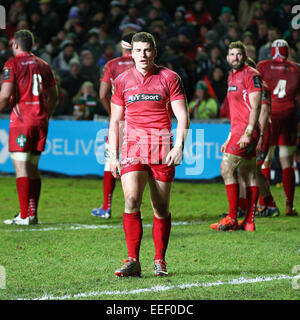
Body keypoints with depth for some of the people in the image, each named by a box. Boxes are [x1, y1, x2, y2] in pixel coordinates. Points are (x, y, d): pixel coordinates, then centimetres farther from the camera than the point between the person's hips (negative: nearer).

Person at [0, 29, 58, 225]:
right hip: (41, 121, 6)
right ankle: (33, 214, 11)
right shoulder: (43, 65, 13)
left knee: (21, 167, -6)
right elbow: (54, 96, 16)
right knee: (33, 168, 12)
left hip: (21, 121, -6)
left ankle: (25, 216, -11)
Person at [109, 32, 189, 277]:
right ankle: (133, 261, -14)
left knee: (161, 208, 3)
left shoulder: (169, 78, 2)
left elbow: (183, 117, -1)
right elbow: (115, 121, 16)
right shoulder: (122, 81, 10)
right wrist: (113, 156, 10)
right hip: (133, 147, 1)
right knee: (131, 201, -15)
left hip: (162, 148, -1)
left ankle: (160, 261, 14)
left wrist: (179, 146, -15)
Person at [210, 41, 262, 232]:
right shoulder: (232, 77, 20)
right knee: (249, 174, 7)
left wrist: (248, 133, -23)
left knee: (227, 168, -13)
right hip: (238, 130, 9)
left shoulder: (251, 75, -9)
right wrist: (230, 138, 23)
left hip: (246, 130, -9)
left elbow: (255, 106, -16)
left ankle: (232, 219, -12)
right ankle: (249, 222, 7)